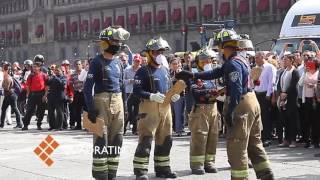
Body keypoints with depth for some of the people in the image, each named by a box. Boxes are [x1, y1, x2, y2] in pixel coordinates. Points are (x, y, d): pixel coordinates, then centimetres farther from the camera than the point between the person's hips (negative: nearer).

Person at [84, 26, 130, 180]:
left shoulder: (118, 62, 14)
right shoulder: (97, 62, -7)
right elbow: (88, 87, -12)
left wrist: (122, 104, 16)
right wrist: (90, 108, -18)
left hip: (118, 102, 7)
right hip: (102, 101, -7)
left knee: (116, 140, 9)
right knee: (101, 141, -6)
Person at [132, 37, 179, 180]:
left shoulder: (165, 70, 17)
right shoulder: (144, 71, -7)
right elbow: (136, 90, -13)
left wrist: (173, 96, 5)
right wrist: (151, 96, -25)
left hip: (165, 108, 8)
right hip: (149, 108, -8)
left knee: (165, 140, 12)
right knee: (146, 140, -10)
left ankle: (162, 168, 23)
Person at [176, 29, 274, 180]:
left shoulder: (233, 64, -18)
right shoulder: (239, 60, 14)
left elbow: (236, 90, -26)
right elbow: (215, 73, 18)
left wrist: (229, 111, -26)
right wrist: (192, 75, 16)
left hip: (241, 105, -10)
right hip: (252, 102, 10)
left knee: (236, 146, -4)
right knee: (254, 143, 17)